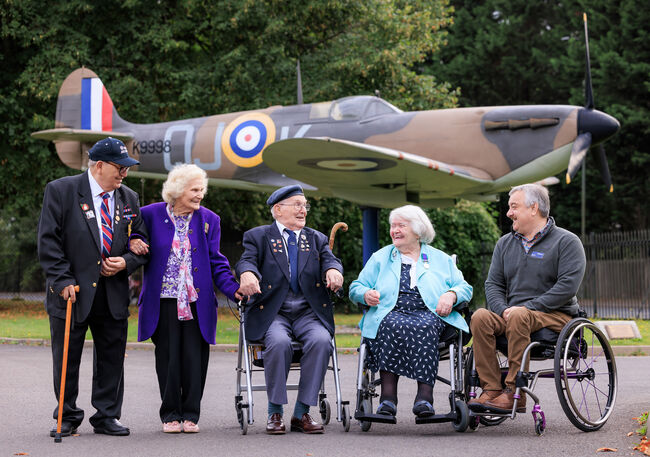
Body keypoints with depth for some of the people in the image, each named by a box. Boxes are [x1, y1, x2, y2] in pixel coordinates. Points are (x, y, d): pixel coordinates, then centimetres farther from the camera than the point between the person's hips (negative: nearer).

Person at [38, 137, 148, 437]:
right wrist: (63, 280, -15)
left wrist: (126, 262, -5)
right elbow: (48, 241, -8)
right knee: (66, 359, 4)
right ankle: (68, 418, 18)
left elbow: (141, 242, 16)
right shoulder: (60, 191, -4)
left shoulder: (129, 199, 10)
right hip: (72, 292, -4)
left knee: (111, 359, 6)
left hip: (114, 295, 4)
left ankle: (106, 417, 18)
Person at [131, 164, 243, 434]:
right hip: (163, 300, -1)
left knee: (194, 358, 0)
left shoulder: (208, 220, 8)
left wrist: (234, 290, -5)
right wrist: (132, 243, -7)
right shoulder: (151, 215, 2)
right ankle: (170, 414, 15)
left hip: (197, 301, 1)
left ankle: (191, 414, 12)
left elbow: (216, 262, 8)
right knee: (168, 358, 3)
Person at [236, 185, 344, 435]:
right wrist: (247, 274, -31)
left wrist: (333, 270, -22)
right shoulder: (258, 236, 11)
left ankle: (302, 413, -21)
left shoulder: (317, 239, 20)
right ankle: (275, 412, -18)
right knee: (279, 342, -34)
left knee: (321, 340, -29)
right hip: (272, 313, -3)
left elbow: (329, 260, 4)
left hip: (308, 313, 3)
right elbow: (247, 261, -6)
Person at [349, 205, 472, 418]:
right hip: (391, 312, 1)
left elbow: (465, 288, 16)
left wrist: (451, 295, -7)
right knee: (392, 326, -37)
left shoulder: (440, 259, 22)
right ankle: (388, 396, -42)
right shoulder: (380, 257, 24)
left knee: (424, 327, -38)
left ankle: (425, 395, -45)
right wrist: (366, 294, -4)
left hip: (429, 314, 0)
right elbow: (356, 288, 20)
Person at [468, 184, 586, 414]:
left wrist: (527, 307, -19)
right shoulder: (505, 243, 19)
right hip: (511, 315, 5)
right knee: (480, 317, -26)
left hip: (556, 316, -5)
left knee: (519, 317, -37)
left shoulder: (567, 242, 0)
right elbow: (493, 284, 12)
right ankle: (491, 389, -28)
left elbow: (568, 285, -12)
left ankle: (514, 393, -36)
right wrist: (503, 310, -10)